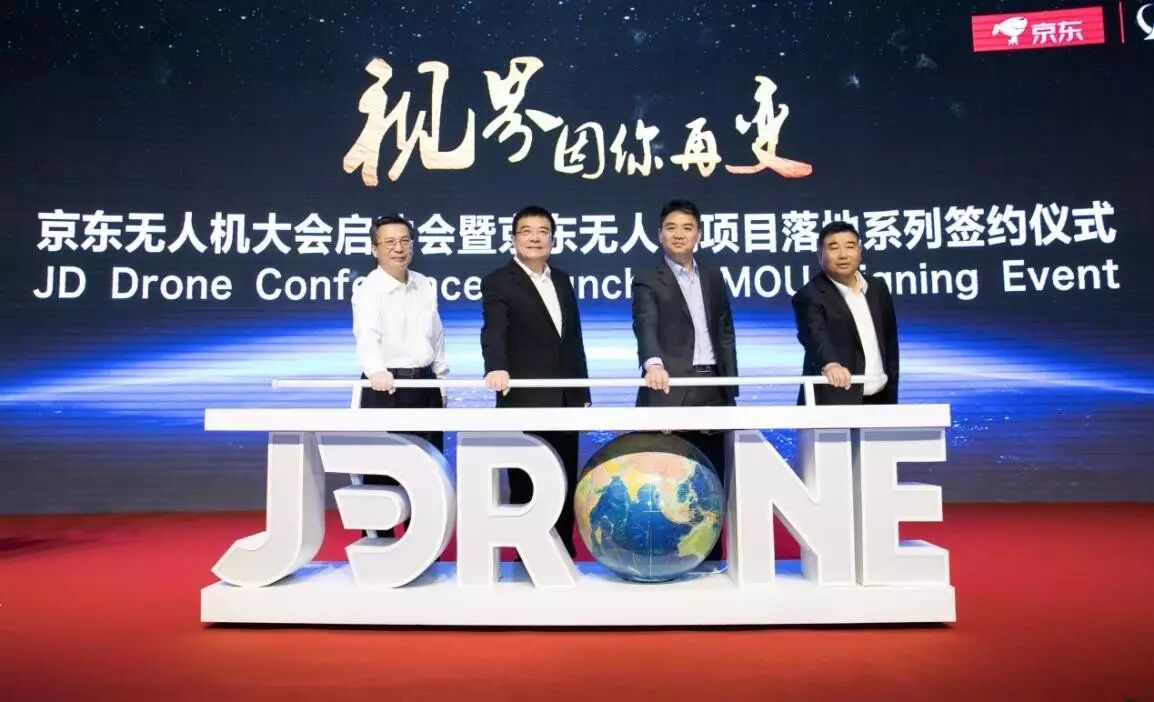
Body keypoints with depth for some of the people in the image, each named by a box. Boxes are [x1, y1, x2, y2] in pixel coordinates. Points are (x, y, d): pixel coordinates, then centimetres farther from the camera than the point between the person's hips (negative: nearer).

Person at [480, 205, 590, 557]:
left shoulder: (562, 280, 14)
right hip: (524, 402, -6)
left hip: (564, 402, 6)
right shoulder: (498, 282, -5)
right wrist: (496, 368, -42)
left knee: (565, 485, 11)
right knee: (525, 487, 2)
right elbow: (494, 331, -22)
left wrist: (583, 394, 13)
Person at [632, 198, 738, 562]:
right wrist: (654, 364, -39)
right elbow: (646, 328, -19)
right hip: (671, 390, -5)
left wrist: (731, 384, 8)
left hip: (712, 388, 5)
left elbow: (725, 333, 15)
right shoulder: (648, 281, -1)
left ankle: (709, 557, 20)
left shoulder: (713, 277, 15)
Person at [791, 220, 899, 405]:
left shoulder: (877, 288, 11)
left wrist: (891, 395, 16)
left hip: (878, 400, 7)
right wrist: (830, 364, -49)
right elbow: (815, 335, -29)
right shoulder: (810, 296, -10)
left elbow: (889, 343, 18)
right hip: (833, 403, -6)